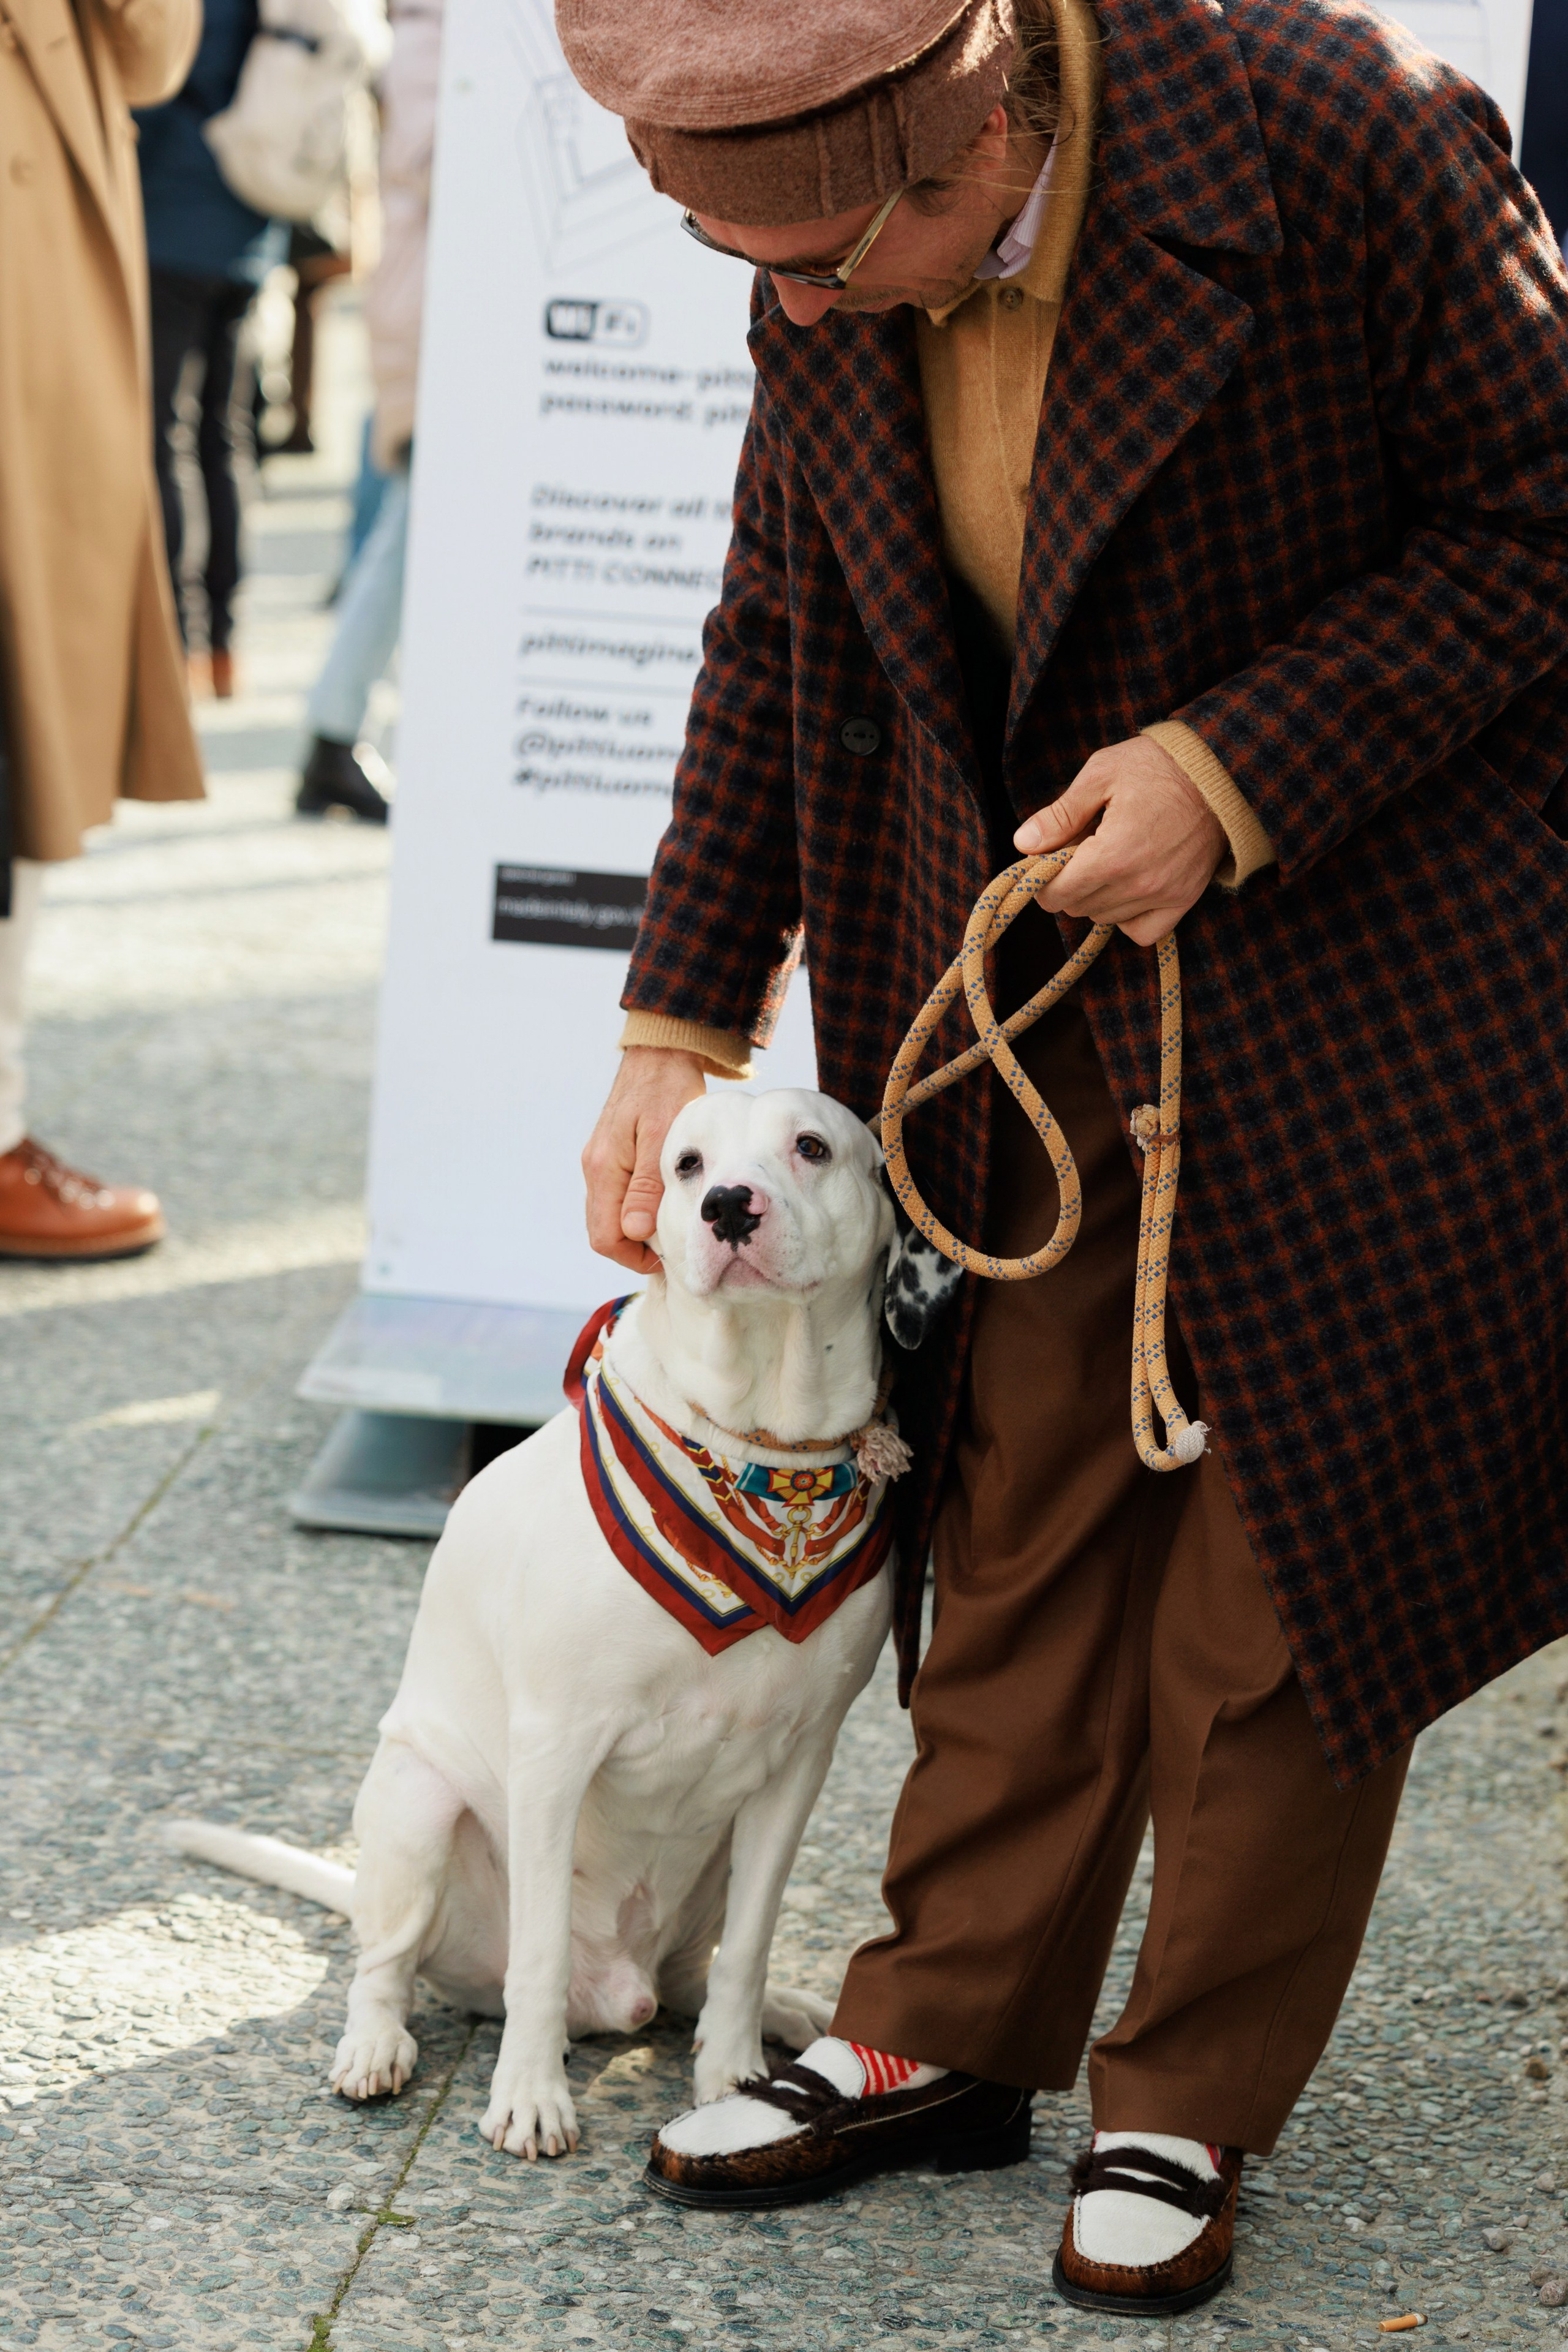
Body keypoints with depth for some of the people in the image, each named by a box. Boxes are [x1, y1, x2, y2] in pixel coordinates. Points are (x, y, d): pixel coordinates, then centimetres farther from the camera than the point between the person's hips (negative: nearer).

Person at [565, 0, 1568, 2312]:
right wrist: (681, 1027, 4)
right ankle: (949, 2032, 25)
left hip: (1363, 976, -4)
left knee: (1290, 1552, 4)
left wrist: (1233, 775, -24)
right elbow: (781, 641, 5)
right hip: (1040, 994, 5)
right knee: (1025, 1522, 11)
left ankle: (1190, 2104, 17)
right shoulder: (835, 288, -8)